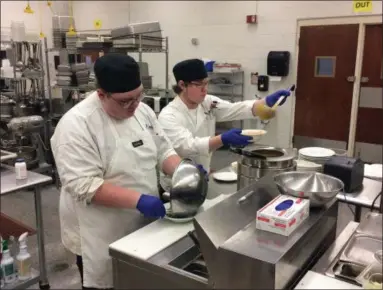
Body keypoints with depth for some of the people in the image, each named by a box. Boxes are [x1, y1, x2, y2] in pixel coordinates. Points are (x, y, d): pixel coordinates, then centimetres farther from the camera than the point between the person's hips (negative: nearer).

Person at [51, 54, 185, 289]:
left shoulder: (142, 111, -1)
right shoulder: (77, 125, -22)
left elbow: (162, 150, 6)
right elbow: (84, 185, -26)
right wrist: (137, 200, -32)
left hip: (144, 227, 7)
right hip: (101, 239, -7)